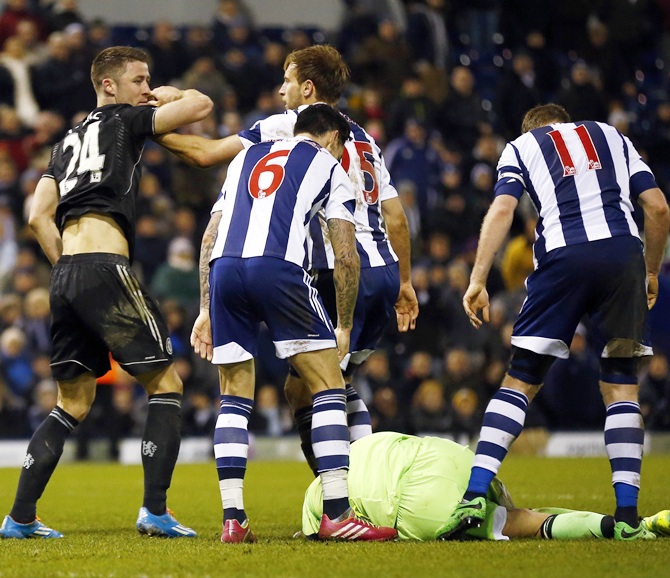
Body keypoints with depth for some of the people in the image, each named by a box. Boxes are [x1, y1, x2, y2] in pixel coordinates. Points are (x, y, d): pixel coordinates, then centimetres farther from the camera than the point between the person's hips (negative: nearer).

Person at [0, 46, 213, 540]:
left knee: (73, 403, 15)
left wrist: (68, 269, 18)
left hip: (65, 276, 8)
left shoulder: (70, 140, 25)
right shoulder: (124, 121, 5)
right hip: (105, 267, -8)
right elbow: (201, 105, -1)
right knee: (166, 383, 0)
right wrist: (173, 95, 20)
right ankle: (155, 510, -8)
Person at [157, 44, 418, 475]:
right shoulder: (364, 139, 21)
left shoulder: (290, 126, 1)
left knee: (303, 387, -1)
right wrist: (404, 283, 27)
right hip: (384, 271, 8)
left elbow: (206, 154, 0)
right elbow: (396, 218, 19)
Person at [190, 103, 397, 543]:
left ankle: (233, 519, 8)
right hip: (278, 268, -4)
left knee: (235, 399, 15)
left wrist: (206, 310, 27)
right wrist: (344, 327, 22)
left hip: (223, 269, 4)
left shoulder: (247, 158, 32)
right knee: (329, 388, 5)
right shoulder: (329, 167, 20)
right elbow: (346, 258, 13)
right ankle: (336, 515, -3)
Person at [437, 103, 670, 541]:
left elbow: (502, 210, 3)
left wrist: (478, 281, -2)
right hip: (624, 253, 2)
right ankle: (628, 517, 1)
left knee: (521, 381, 4)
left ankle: (476, 495, -9)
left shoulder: (522, 147, 21)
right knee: (621, 385, 9)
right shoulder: (613, 137, 27)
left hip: (564, 257, -2)